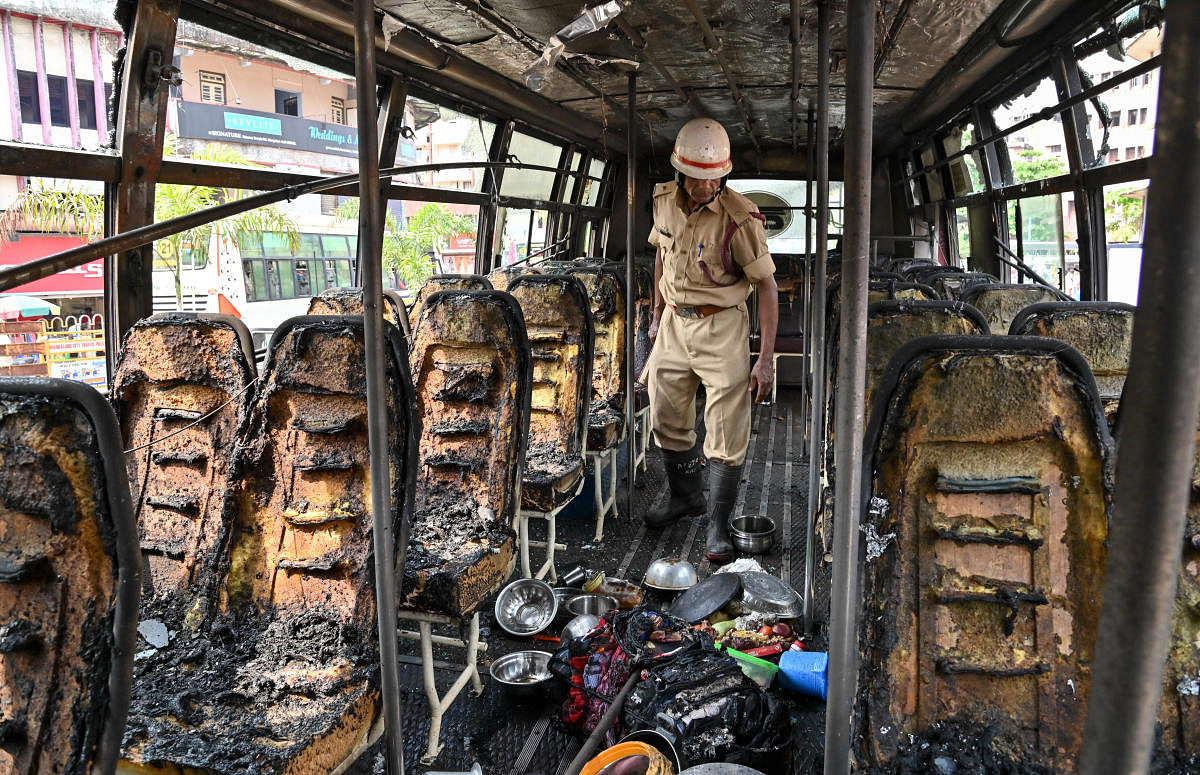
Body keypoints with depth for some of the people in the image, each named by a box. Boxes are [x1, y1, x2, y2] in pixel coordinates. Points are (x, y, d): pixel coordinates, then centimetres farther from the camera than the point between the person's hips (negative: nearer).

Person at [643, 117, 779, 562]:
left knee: (726, 434, -4)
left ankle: (717, 526, 11)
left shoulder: (739, 218, -19)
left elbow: (766, 286, -15)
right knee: (667, 420, 14)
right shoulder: (664, 200, -2)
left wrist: (766, 358, -19)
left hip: (722, 328, -5)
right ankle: (686, 497, 36)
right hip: (674, 323, 6)